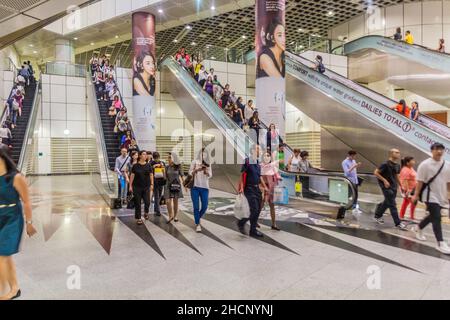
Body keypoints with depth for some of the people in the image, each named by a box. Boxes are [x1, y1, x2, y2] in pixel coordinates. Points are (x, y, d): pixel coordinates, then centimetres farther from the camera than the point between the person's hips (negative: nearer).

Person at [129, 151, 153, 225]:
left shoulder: (148, 165, 4)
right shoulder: (135, 166, -1)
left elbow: (151, 175, 6)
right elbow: (132, 176, 0)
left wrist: (151, 184, -1)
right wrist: (130, 186, -2)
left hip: (146, 187, 1)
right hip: (137, 187, -1)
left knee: (147, 202, -4)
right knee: (137, 203, 4)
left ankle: (146, 213, 27)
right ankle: (138, 218, 16)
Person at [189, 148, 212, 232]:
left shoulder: (208, 163, 10)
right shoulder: (195, 161, 1)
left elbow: (210, 175, 8)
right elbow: (190, 173, 1)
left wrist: (206, 171, -12)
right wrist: (197, 170, -16)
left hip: (205, 187, 3)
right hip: (195, 187, -3)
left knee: (204, 206, 2)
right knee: (196, 207, -2)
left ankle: (198, 218, 31)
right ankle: (197, 224, 12)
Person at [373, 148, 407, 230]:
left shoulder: (397, 165, 9)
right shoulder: (385, 164, -15)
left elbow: (397, 176, 20)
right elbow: (376, 173, -15)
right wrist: (384, 180, -20)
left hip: (394, 186, 8)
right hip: (386, 186, -8)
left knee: (387, 202, 17)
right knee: (392, 205, -6)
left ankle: (378, 216, 34)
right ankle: (398, 223, -2)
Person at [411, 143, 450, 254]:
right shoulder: (425, 164, -9)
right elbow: (420, 181, -9)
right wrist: (416, 195, -11)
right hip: (430, 196, -6)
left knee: (433, 216, 17)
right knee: (436, 218, -10)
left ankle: (418, 228, 40)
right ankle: (440, 243, -5)